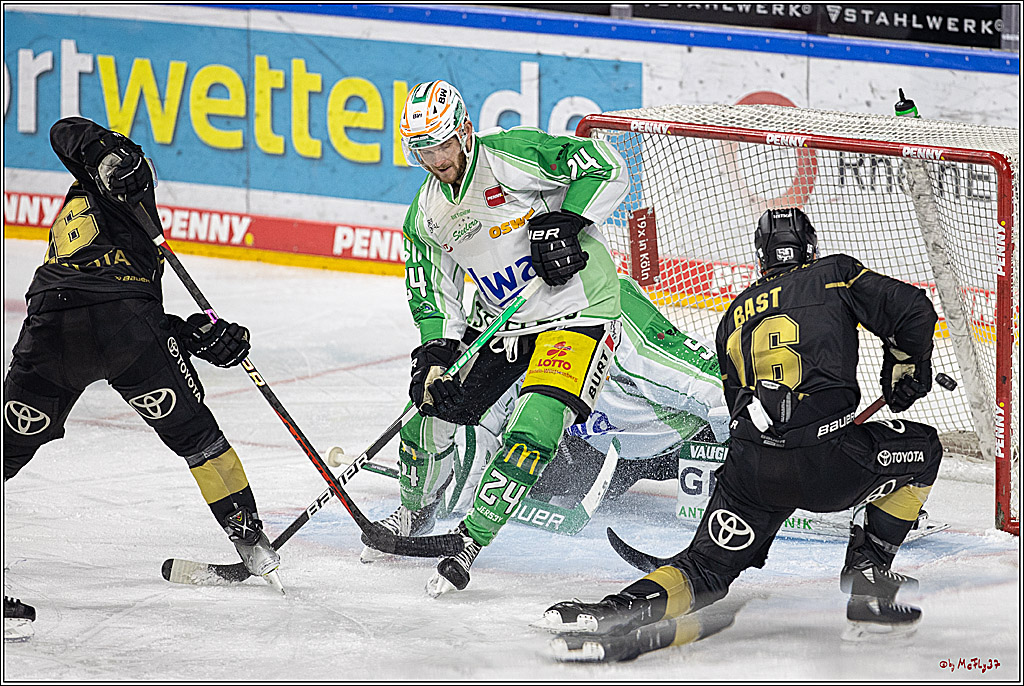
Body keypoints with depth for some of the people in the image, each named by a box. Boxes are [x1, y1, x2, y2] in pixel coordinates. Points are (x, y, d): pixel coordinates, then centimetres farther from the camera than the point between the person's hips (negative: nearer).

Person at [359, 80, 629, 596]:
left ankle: (470, 539, -13)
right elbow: (433, 293, 9)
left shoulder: (509, 156, -18)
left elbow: (606, 168, -21)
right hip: (497, 320, 7)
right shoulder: (425, 214, 4)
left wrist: (563, 221, -29)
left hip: (577, 312, -7)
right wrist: (436, 351, -7)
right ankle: (413, 514, 35)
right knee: (433, 410, 7)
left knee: (532, 433, -22)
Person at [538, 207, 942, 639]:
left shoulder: (735, 315, 24)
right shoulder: (835, 275, 13)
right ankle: (867, 572, 16)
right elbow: (915, 311, 6)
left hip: (751, 467, 3)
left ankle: (626, 606, -13)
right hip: (826, 463, -3)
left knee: (709, 567, 14)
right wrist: (904, 373, 24)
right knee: (922, 450, 22)